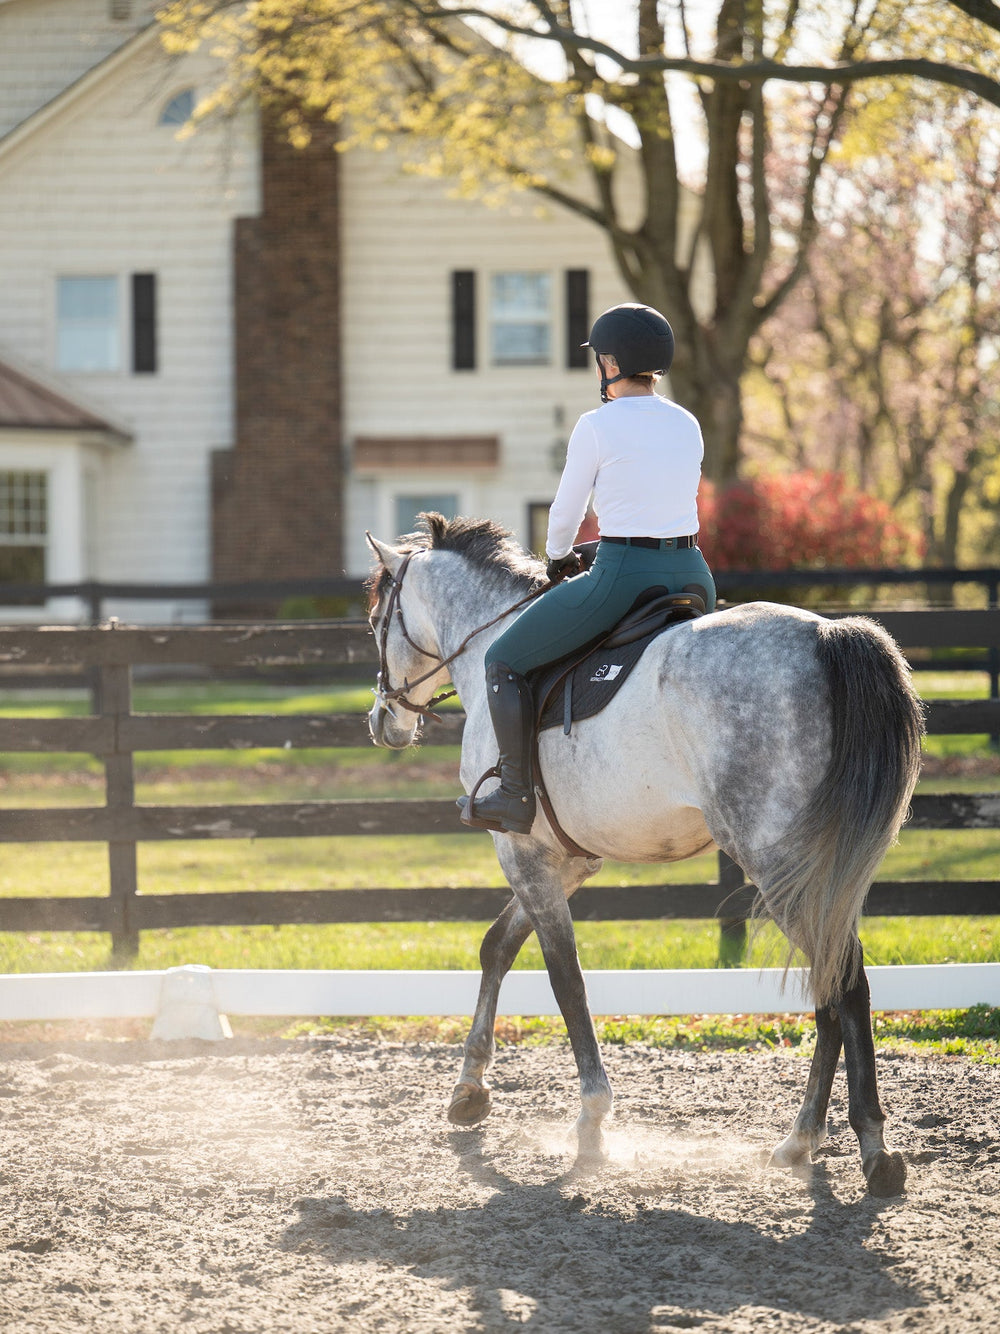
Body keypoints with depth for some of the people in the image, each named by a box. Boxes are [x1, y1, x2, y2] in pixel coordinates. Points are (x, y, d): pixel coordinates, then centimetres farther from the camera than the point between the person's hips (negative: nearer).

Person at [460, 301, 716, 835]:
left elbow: (566, 511, 2)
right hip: (693, 574, 6)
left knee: (504, 660, 8)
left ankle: (516, 796, 3)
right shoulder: (687, 424, 10)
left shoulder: (597, 426, -8)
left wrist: (558, 559, 22)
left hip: (623, 574, -6)